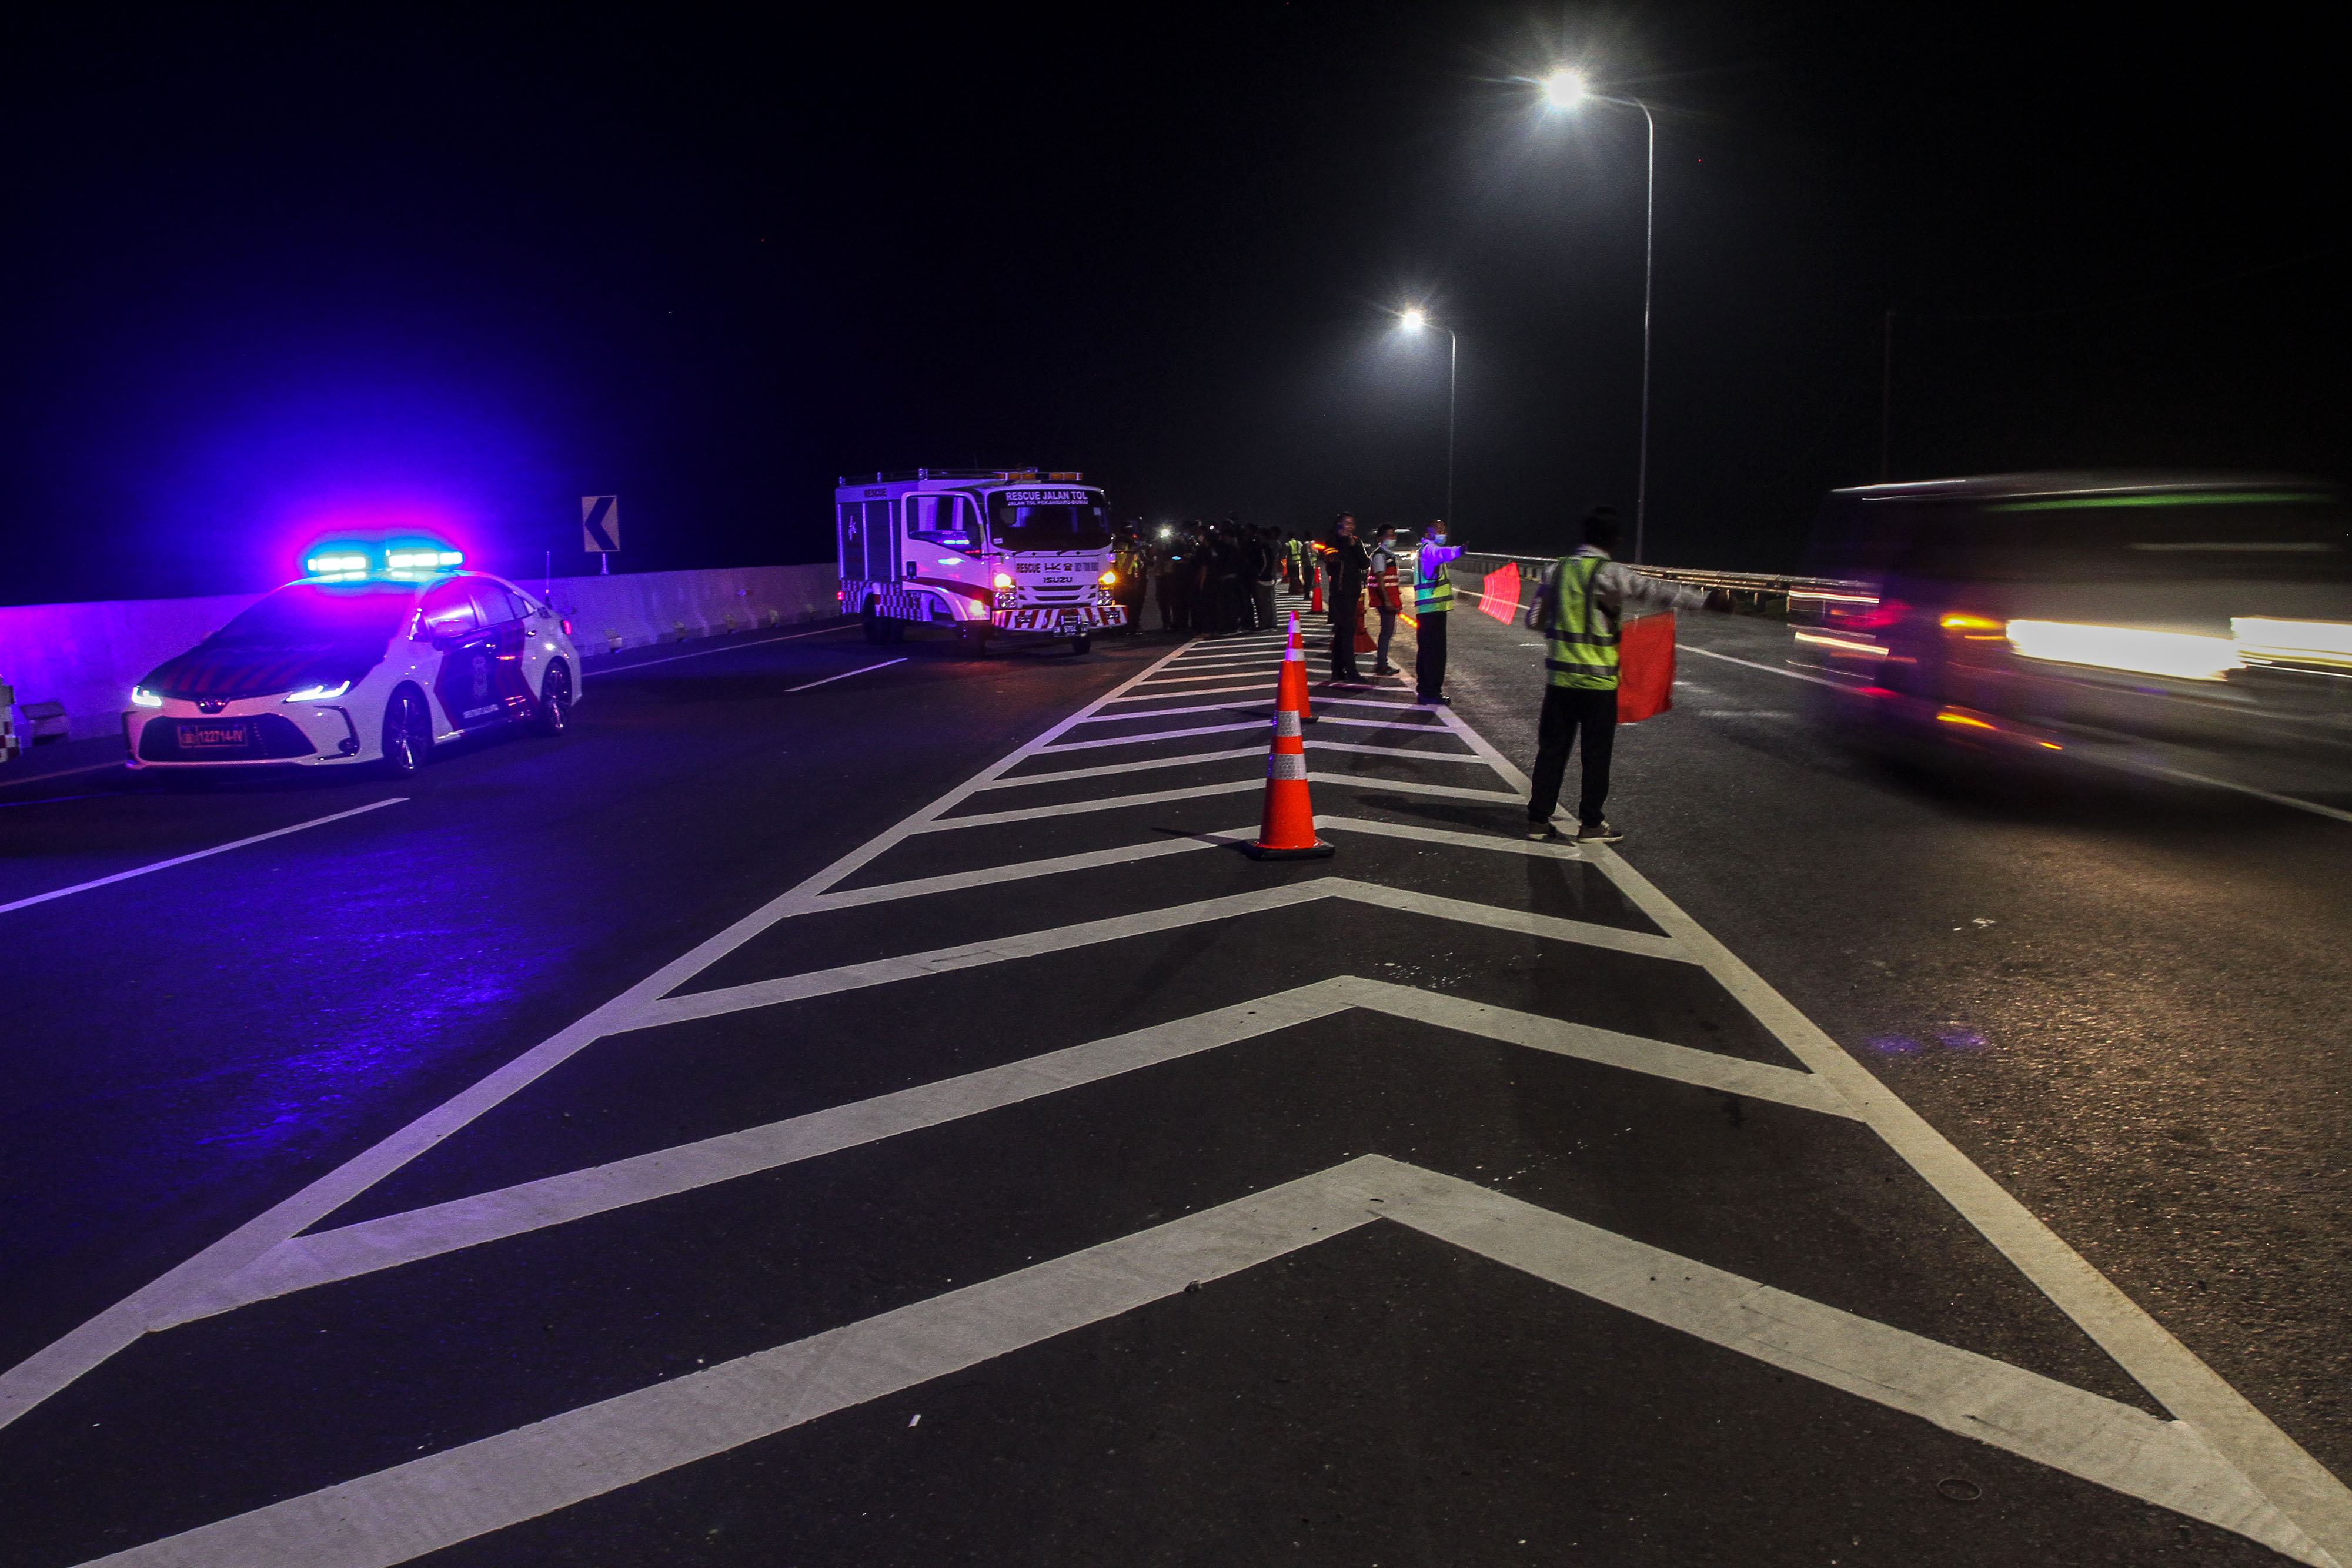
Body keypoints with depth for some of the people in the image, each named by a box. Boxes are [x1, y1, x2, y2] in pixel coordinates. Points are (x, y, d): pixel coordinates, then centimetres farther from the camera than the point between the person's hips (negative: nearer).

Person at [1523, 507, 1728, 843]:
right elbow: (1654, 591, -20)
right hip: (1597, 680, -5)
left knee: (1552, 749, 11)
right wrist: (1706, 600, -18)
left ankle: (1538, 819, 14)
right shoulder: (1607, 573, -13)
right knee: (1596, 753, 6)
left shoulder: (1557, 569, 6)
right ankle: (1591, 824, 13)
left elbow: (1534, 620, 10)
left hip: (1559, 676, 6)